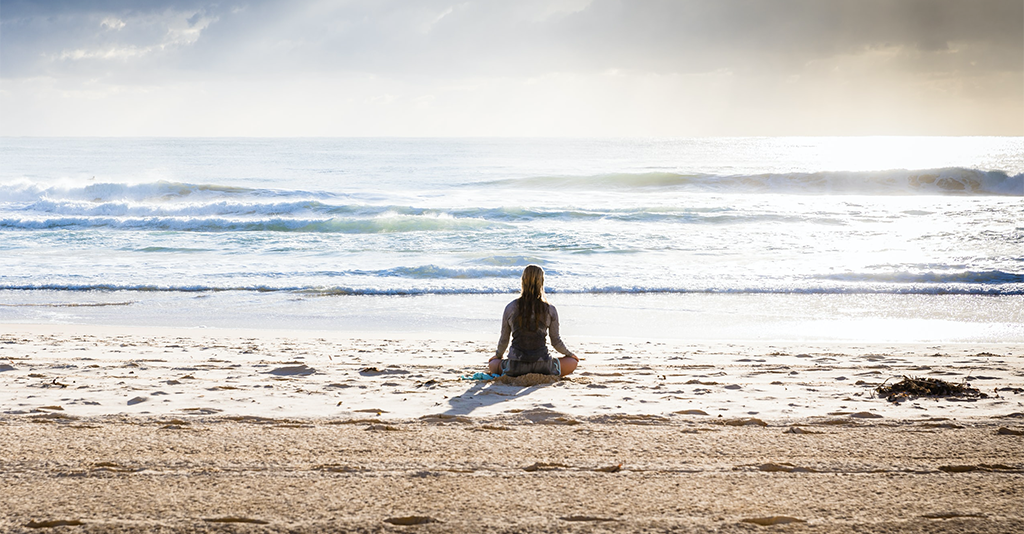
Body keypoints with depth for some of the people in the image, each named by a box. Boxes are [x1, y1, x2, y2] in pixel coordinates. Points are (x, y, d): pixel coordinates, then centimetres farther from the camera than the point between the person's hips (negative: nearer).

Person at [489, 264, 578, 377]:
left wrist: (498, 355, 30)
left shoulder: (510, 308, -2)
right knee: (573, 362, 22)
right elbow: (556, 341, 5)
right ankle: (543, 376, 7)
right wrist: (569, 354, 27)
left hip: (516, 367, 1)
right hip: (542, 366, -1)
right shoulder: (550, 310, -4)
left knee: (492, 364, 32)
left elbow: (503, 340, 8)